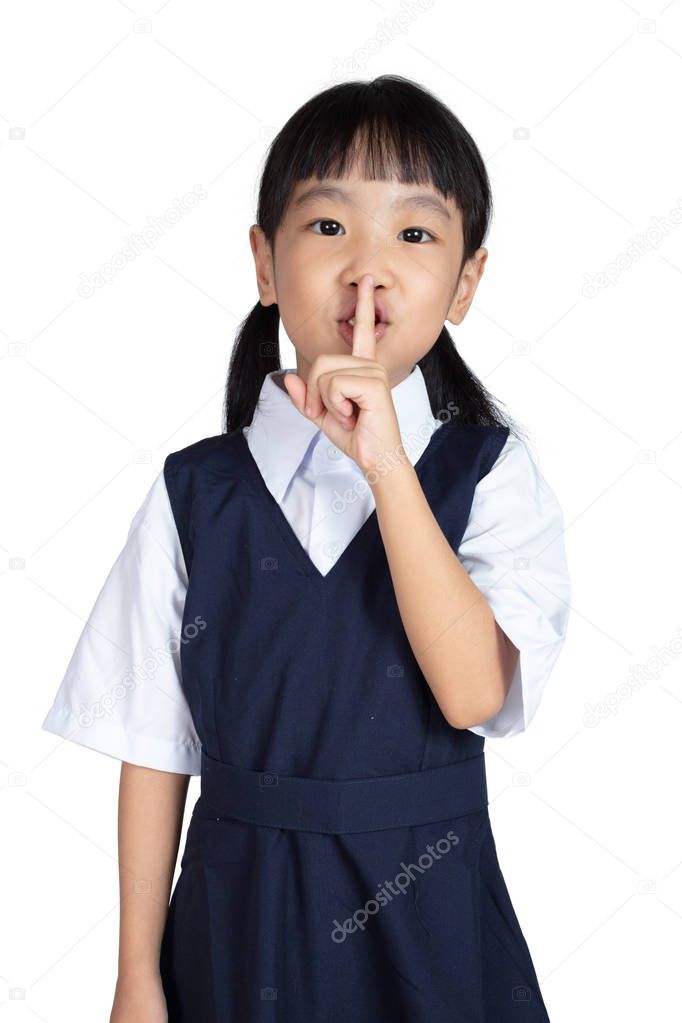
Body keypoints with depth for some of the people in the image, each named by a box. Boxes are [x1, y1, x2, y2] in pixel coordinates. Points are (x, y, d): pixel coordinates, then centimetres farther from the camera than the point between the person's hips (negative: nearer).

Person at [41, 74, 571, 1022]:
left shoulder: (490, 473, -6)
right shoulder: (195, 491, -4)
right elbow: (154, 744, -1)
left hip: (425, 925, 0)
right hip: (235, 920, 1)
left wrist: (385, 462, -25)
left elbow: (474, 692, -20)